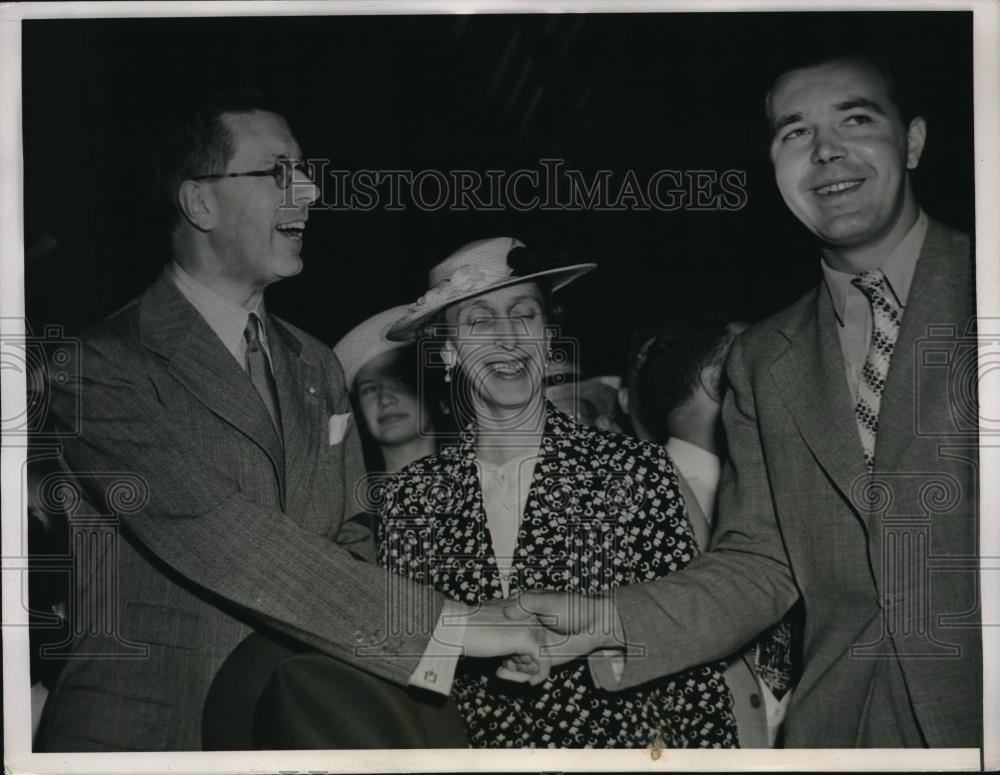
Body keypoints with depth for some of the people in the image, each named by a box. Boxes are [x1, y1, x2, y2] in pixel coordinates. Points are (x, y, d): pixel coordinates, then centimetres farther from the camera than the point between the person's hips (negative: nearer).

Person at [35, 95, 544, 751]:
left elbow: (348, 541, 12)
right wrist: (445, 625, -25)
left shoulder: (318, 368, 13)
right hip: (151, 729, -5)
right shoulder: (105, 366, -10)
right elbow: (210, 534, -22)